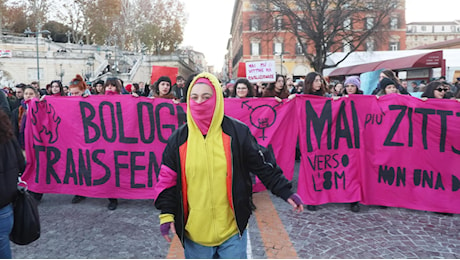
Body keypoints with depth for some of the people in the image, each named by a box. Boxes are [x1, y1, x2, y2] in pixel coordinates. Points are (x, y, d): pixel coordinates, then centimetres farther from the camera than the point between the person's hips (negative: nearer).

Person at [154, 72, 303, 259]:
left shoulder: (238, 132, -6)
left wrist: (285, 191, -4)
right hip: (194, 232, 2)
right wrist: (167, 214, 0)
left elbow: (263, 166, 0)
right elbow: (167, 180, 5)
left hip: (232, 229, -1)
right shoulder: (179, 138, -1)